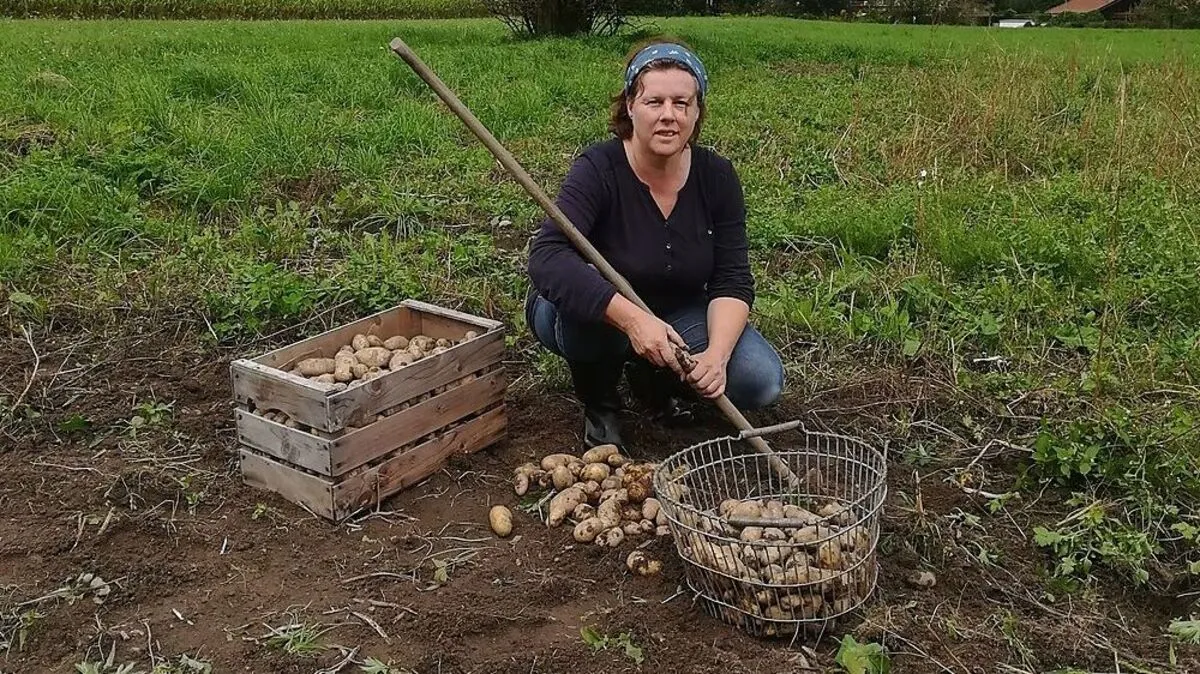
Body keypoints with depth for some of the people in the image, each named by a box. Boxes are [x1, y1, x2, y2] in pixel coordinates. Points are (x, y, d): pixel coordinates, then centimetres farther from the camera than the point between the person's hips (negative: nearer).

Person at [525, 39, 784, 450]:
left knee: (762, 381, -17)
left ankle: (653, 375, 10)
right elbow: (546, 258, -39)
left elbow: (732, 281, -14)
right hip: (591, 315, -3)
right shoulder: (599, 169, -25)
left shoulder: (717, 177, -12)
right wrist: (632, 318, -50)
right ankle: (599, 404, -6)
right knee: (592, 319, -40)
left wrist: (716, 355, -33)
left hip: (676, 313, 4)